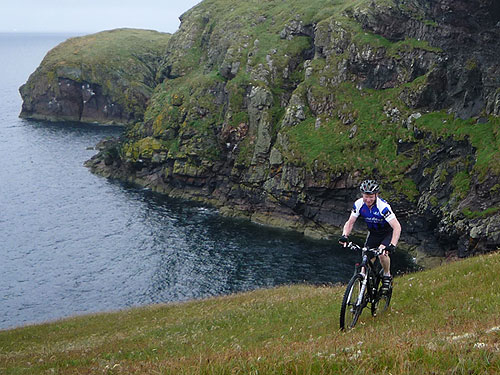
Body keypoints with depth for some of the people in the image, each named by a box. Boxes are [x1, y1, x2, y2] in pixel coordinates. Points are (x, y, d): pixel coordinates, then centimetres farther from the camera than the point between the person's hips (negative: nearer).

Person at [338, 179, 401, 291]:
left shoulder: (383, 206, -32)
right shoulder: (359, 204, -18)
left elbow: (397, 227, -37)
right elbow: (350, 222, -10)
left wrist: (392, 245, -49)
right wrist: (345, 236, -29)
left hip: (388, 233, -4)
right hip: (373, 234, 4)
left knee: (382, 253, -28)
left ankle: (387, 276, -2)